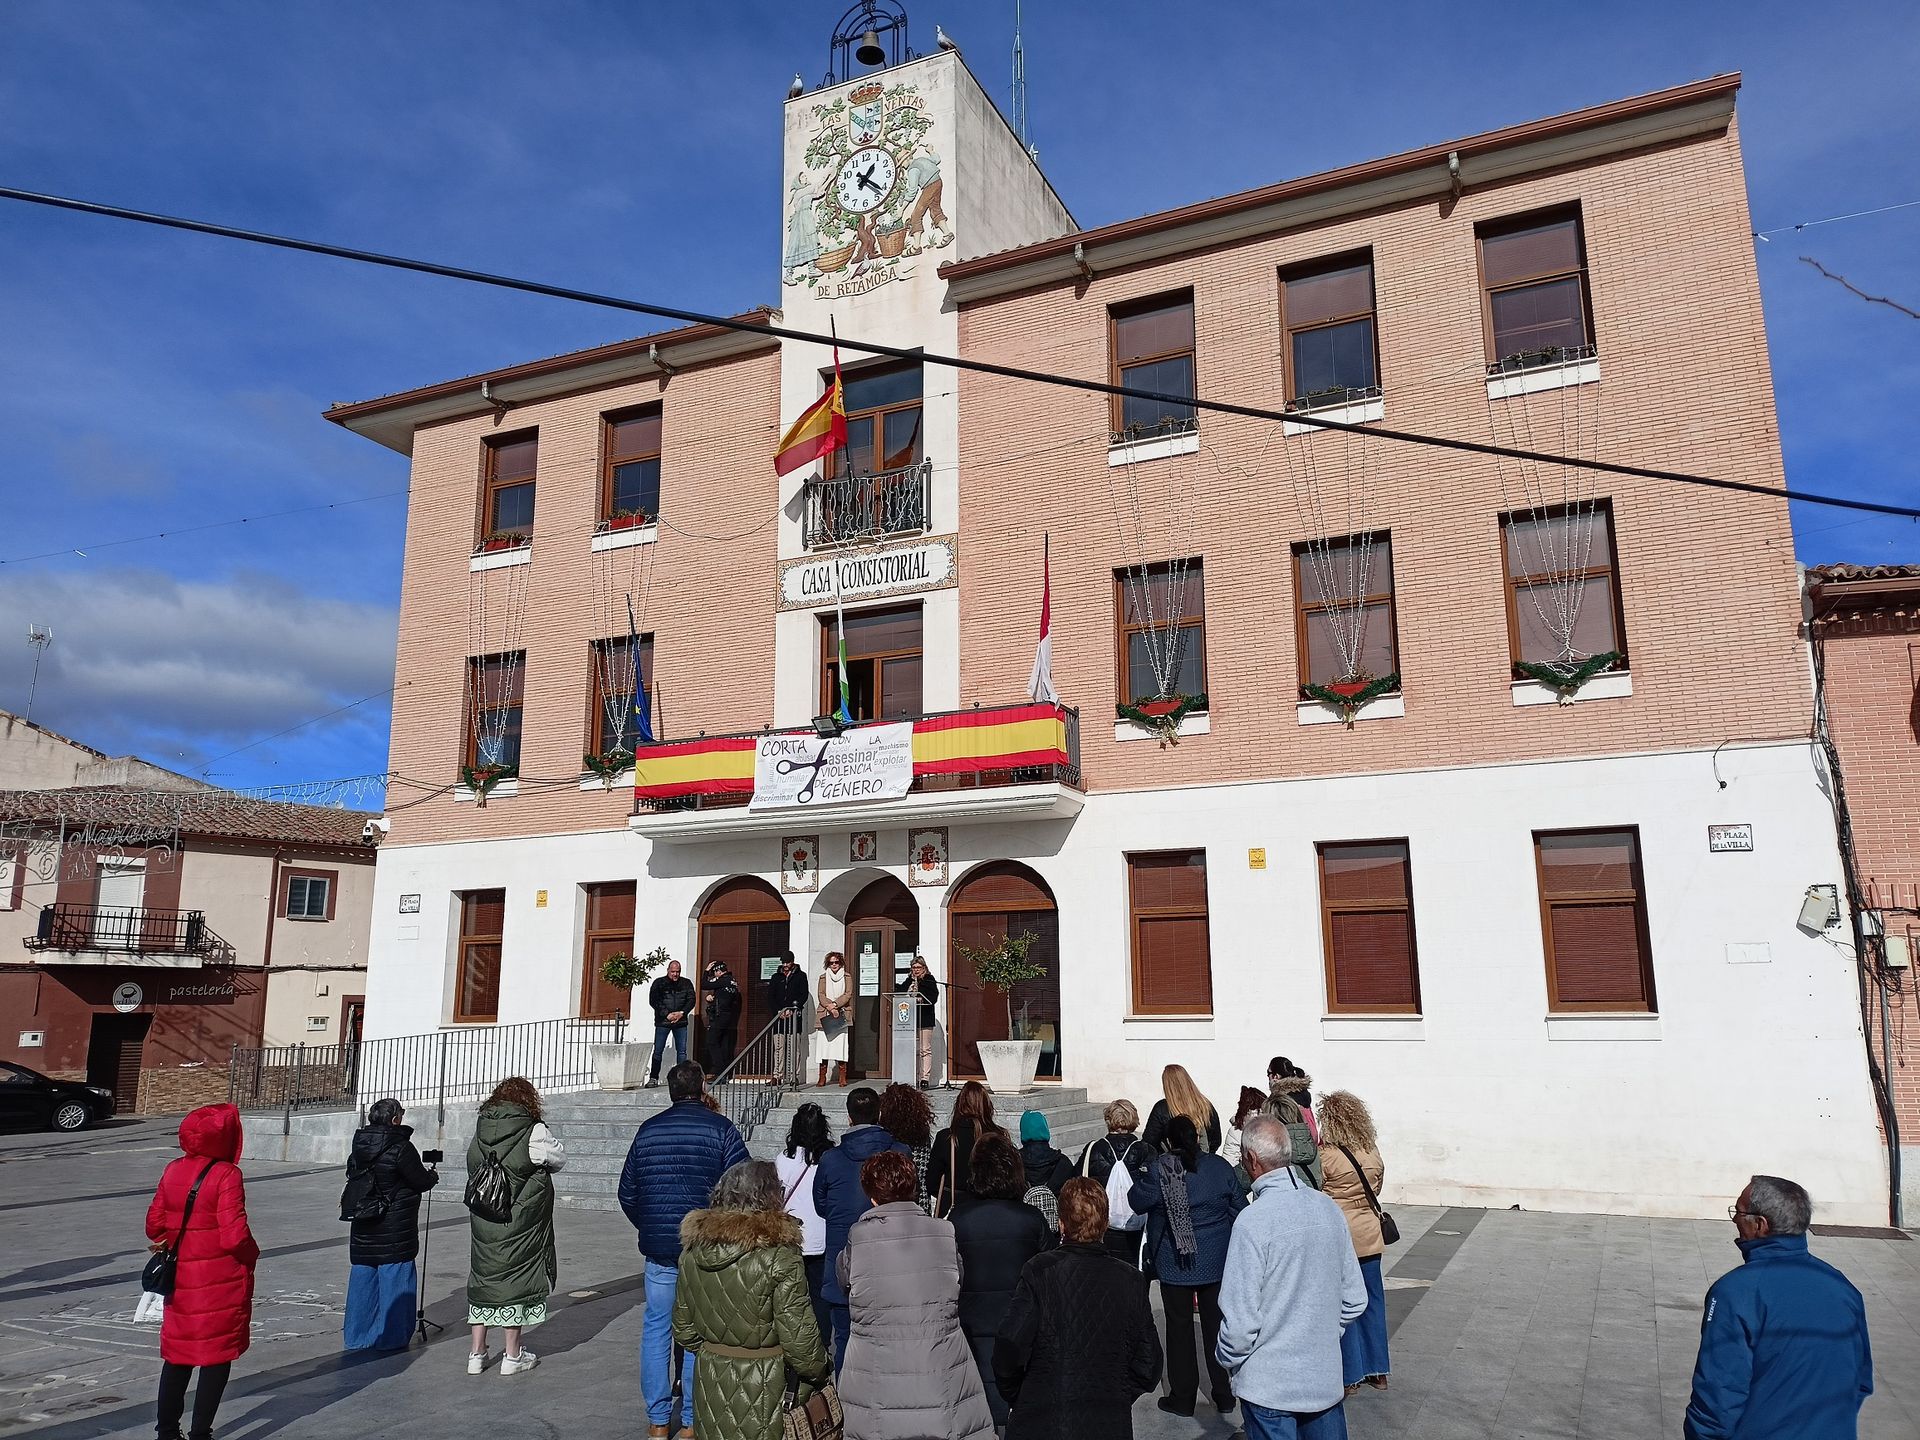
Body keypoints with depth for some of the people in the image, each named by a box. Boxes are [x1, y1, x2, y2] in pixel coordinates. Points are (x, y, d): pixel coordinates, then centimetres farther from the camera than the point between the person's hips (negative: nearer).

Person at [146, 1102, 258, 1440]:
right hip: (222, 1282, -6)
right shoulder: (226, 1175, -17)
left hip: (181, 1280, 6)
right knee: (217, 1356, 6)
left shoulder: (173, 1171, 1)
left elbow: (154, 1225, 7)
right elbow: (235, 1235, -21)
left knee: (178, 1354, 19)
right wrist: (252, 1255, -1)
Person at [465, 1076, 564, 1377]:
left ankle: (477, 1353, 21)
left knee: (483, 1276, 15)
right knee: (515, 1277, 6)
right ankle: (511, 1355, 14)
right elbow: (559, 1158, 1)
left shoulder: (479, 1131, 2)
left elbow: (474, 1169, 11)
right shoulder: (533, 1132, -13)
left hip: (482, 1222, 5)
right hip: (519, 1225, -5)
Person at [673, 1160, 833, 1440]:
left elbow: (683, 1328, 9)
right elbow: (798, 1336, -17)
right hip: (765, 1390, -5)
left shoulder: (692, 1251, -1)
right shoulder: (779, 1257, -19)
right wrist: (820, 1375, 1)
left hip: (710, 1382, 5)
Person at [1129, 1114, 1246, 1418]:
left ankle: (1182, 1397, 17)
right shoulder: (1219, 1166, -5)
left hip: (1175, 1264, -3)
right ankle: (1224, 1395, 23)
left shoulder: (1160, 1171, -16)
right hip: (1217, 1262, 3)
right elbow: (1240, 1207, 1)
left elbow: (1137, 1202, -8)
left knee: (1180, 1327, 9)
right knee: (1217, 1325, 14)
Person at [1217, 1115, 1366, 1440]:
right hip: (1327, 1377, 5)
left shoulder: (1254, 1221, -21)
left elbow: (1240, 1316, -19)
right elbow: (1354, 1299, 5)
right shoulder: (1329, 1209, -3)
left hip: (1269, 1384, -5)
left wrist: (1231, 1362, -1)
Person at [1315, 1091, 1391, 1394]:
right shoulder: (1374, 1152, -2)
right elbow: (1377, 1188, 12)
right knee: (1373, 1300, 15)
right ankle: (1377, 1370, 25)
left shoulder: (1326, 1155, -19)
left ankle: (1350, 1375, 15)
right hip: (1370, 1235, 5)